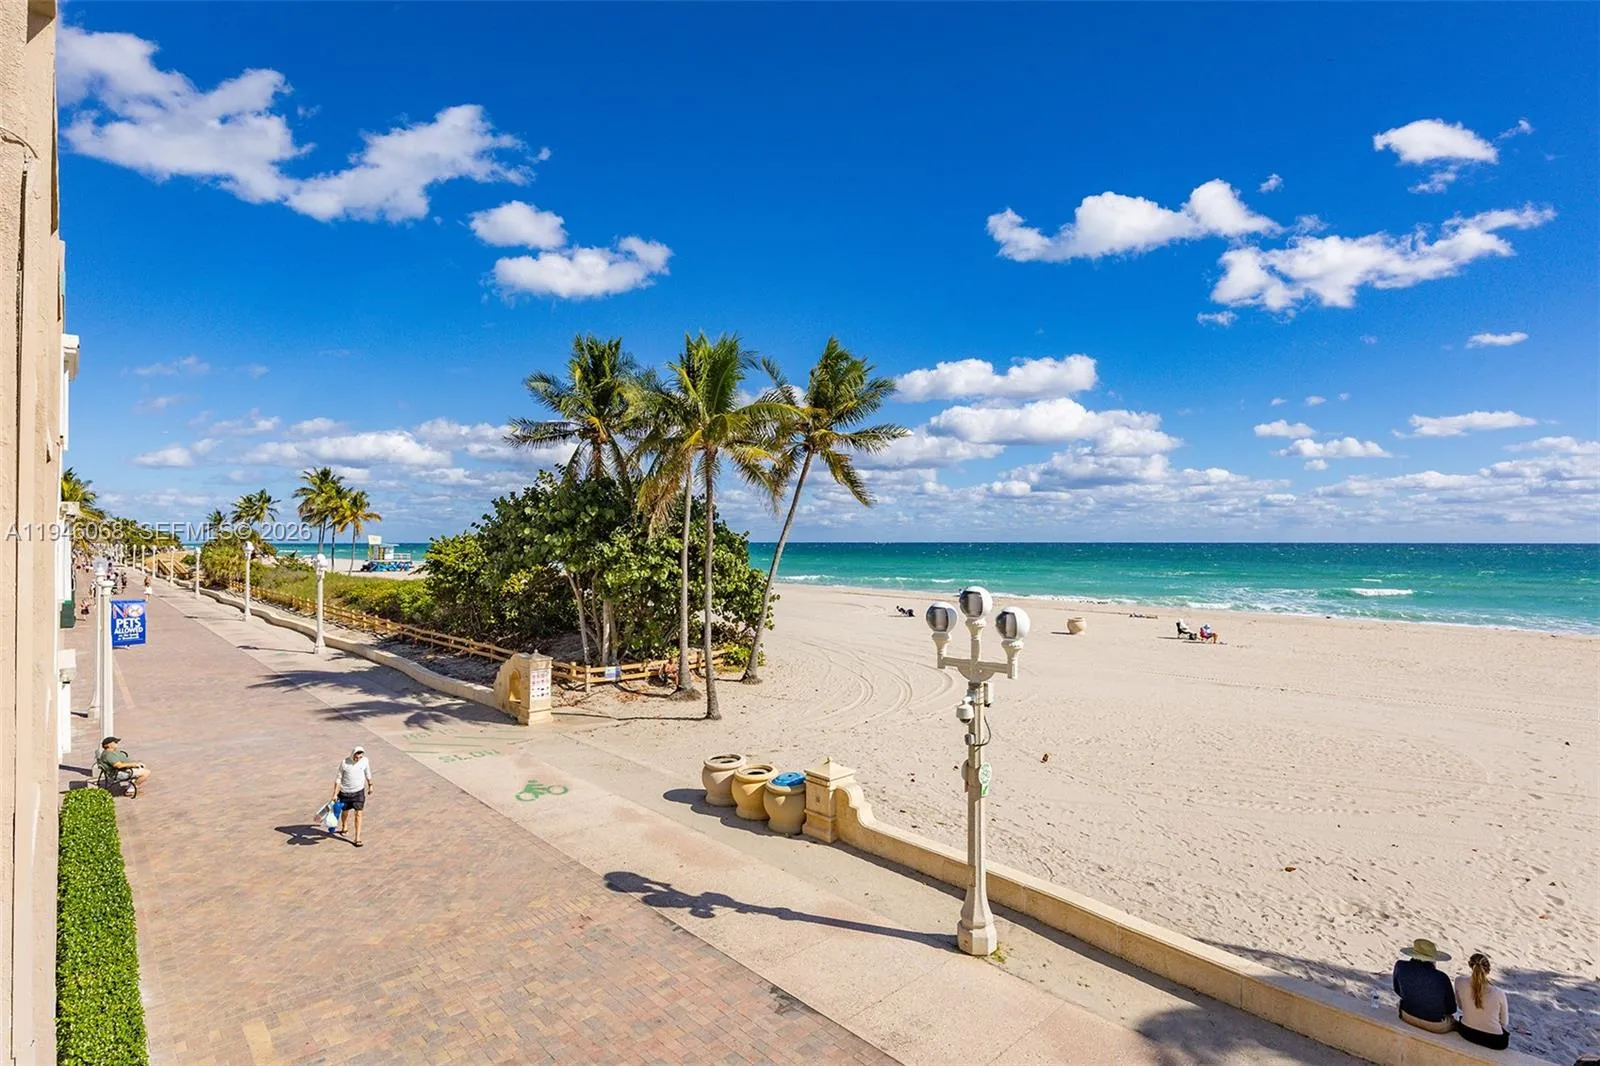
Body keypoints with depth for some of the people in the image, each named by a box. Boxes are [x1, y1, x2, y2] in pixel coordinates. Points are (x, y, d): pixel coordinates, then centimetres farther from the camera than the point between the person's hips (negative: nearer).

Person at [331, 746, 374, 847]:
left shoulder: (365, 761, -10)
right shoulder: (344, 763, -16)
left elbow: (367, 773, 7)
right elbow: (338, 779, -7)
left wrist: (370, 785, 17)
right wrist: (335, 794, -7)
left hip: (359, 792, 0)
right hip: (345, 792, 0)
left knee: (358, 814, -5)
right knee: (345, 812, 19)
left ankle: (357, 838, 1)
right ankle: (344, 827, 51)